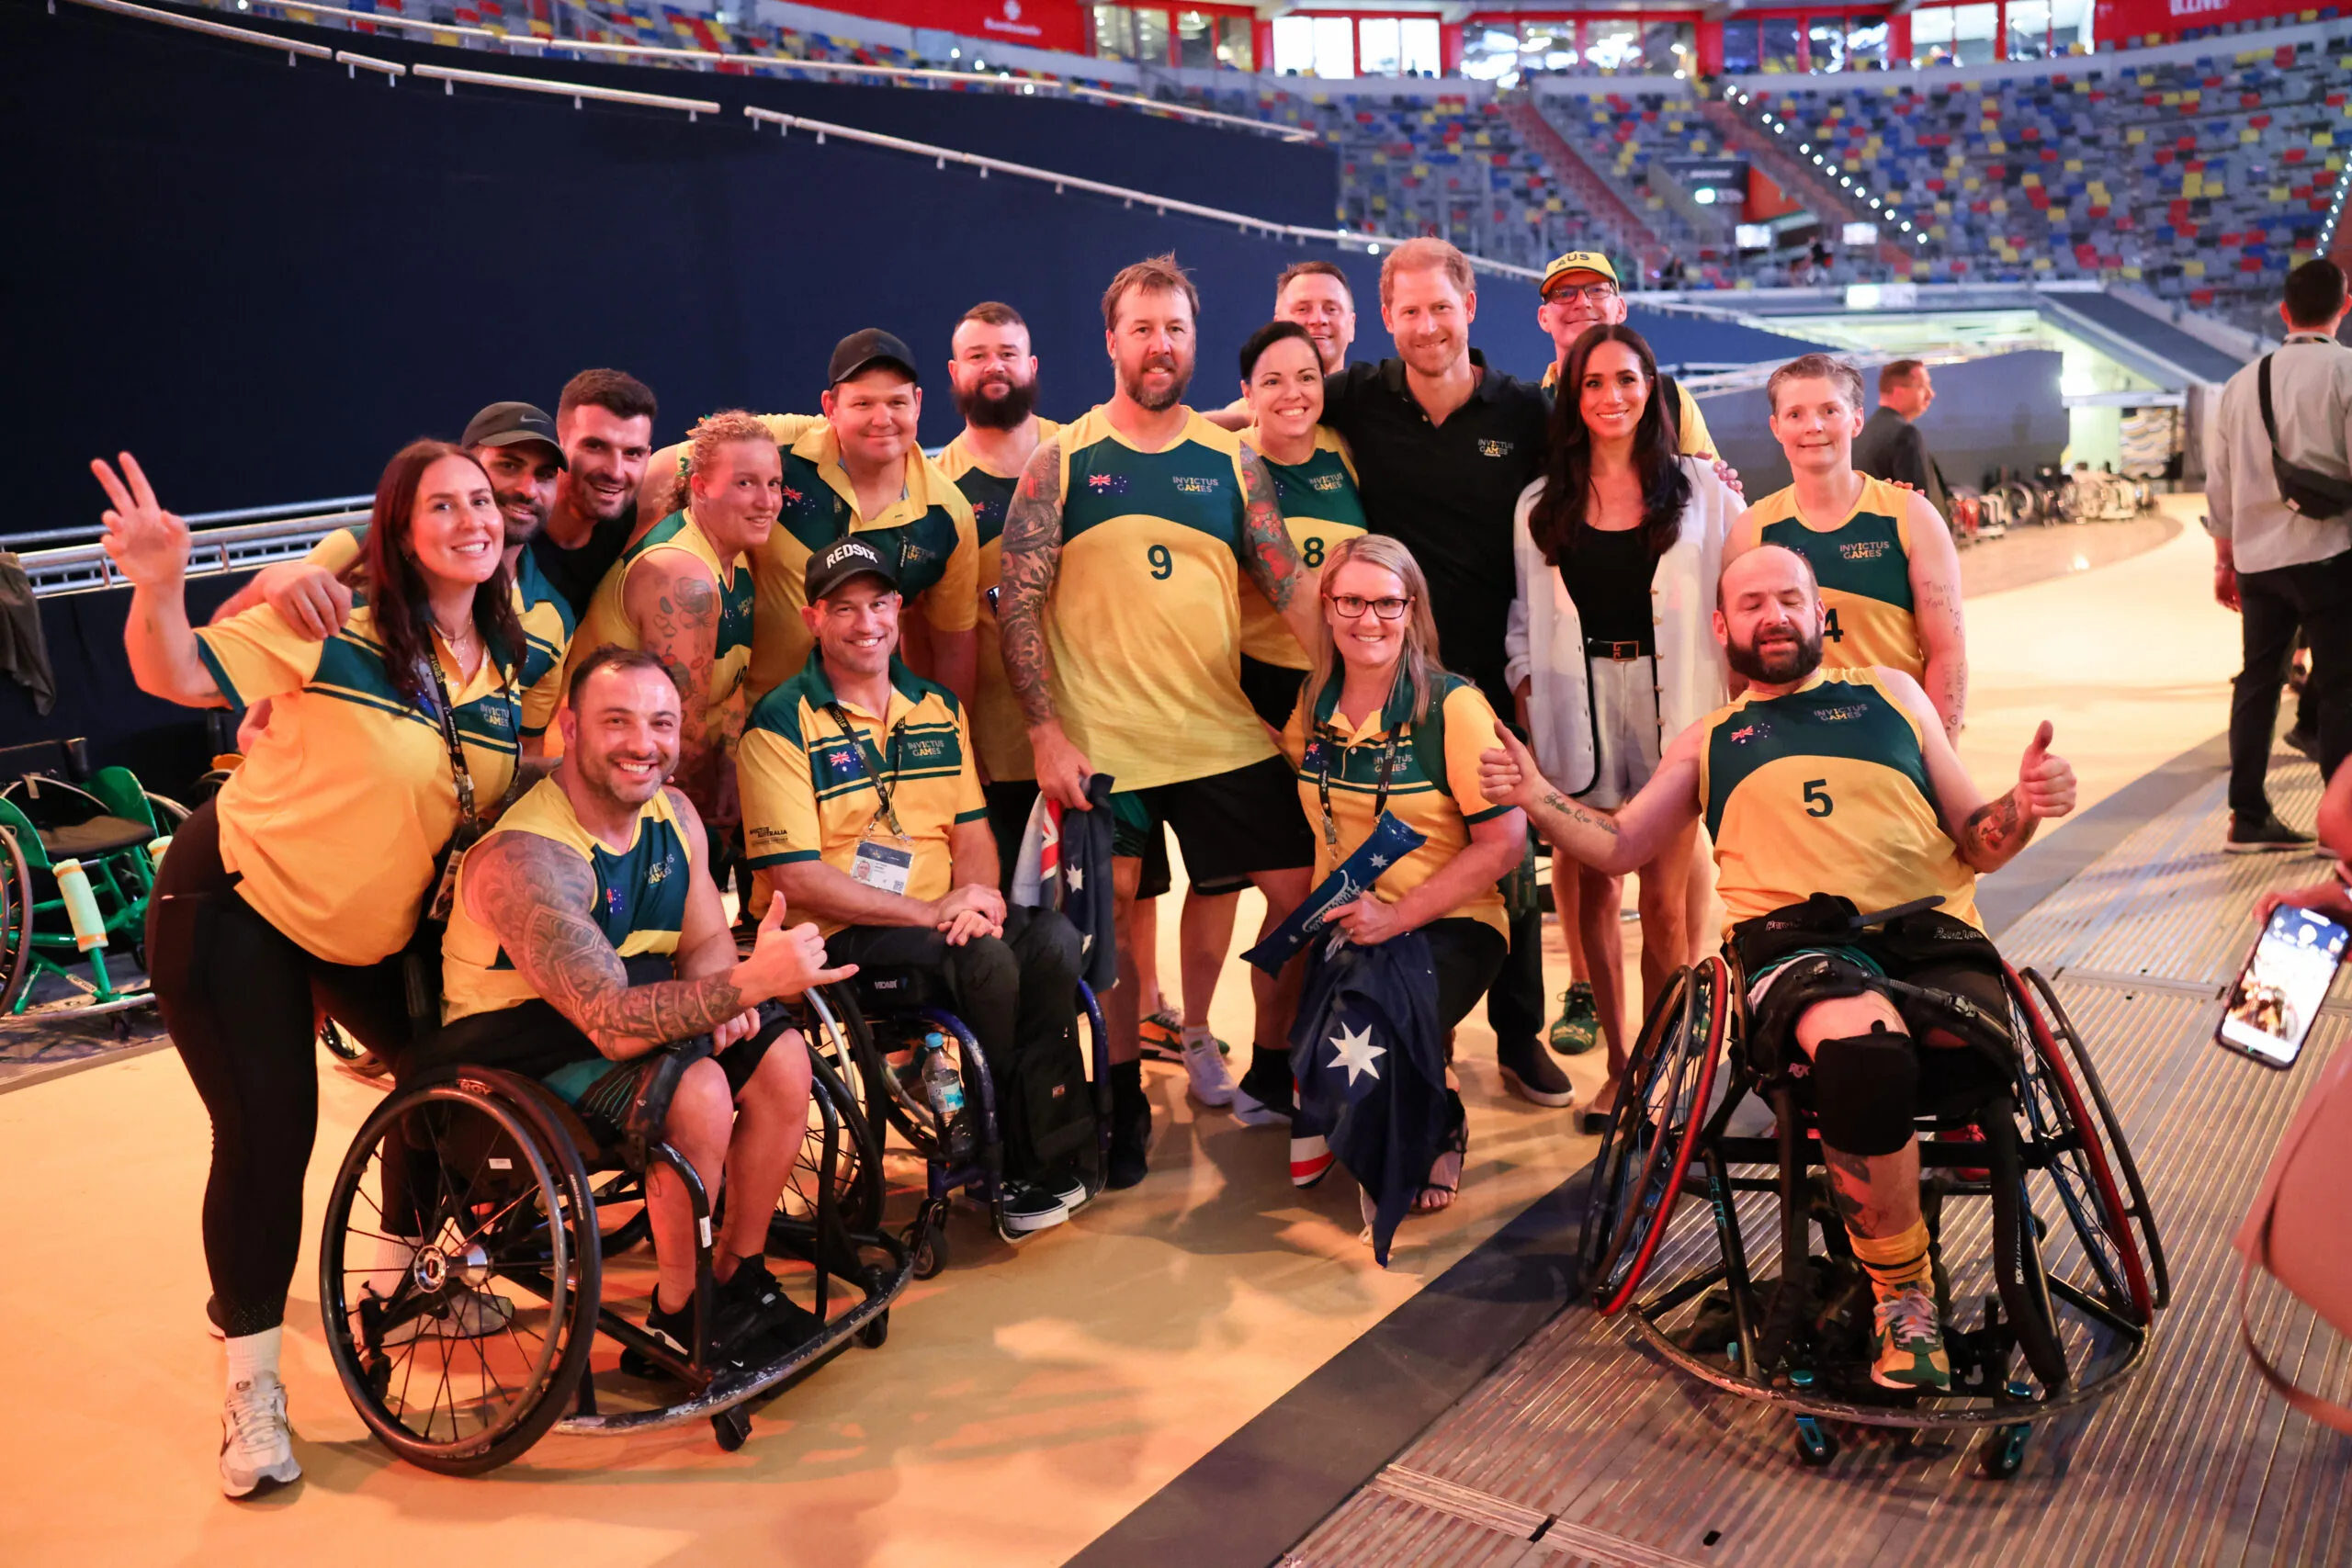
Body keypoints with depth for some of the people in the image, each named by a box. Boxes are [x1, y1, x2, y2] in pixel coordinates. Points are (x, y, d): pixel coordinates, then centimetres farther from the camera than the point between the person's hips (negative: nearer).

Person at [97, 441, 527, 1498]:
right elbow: (176, 678, -21)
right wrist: (158, 584, -38)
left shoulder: (512, 662, -2)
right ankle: (251, 1386, 12)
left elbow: (510, 798, 11)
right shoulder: (337, 624, -19)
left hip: (377, 929, 6)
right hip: (237, 906, -6)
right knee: (267, 1139, -6)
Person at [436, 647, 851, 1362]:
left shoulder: (673, 815, -1)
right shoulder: (526, 858, -27)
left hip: (634, 1016, 8)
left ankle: (739, 1275, 6)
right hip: (519, 1053, -8)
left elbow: (706, 942, 3)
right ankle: (679, 1316, -8)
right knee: (698, 1093, -29)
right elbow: (613, 1025, -34)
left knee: (781, 1058, -11)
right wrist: (751, 982, -43)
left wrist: (721, 999, -22)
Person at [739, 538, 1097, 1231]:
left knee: (1054, 939, -24)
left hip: (949, 917, 5)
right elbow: (795, 876, -11)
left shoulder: (939, 706, 15)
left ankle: (1048, 1157, -15)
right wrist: (927, 912, -18)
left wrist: (978, 897, -11)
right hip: (842, 935, -5)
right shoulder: (780, 724, -4)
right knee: (988, 960, -30)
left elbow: (971, 829, 13)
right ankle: (1013, 1155, -9)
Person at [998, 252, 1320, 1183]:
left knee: (1299, 891, 3)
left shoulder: (1232, 460, 8)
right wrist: (1045, 733, -10)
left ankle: (1269, 1075, 25)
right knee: (1111, 916, 6)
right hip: (1099, 745, -2)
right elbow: (1018, 606, -2)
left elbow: (1291, 585, 5)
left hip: (1226, 736, 3)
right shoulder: (1061, 461, 2)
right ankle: (1121, 1102, 24)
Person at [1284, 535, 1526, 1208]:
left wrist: (1400, 914, -18)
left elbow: (1505, 842, -11)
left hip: (1448, 926, -4)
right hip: (1341, 926, 4)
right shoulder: (1313, 705, 5)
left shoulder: (1453, 706, -8)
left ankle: (1441, 1126, 5)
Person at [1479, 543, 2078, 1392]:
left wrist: (2021, 808, 1)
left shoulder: (1891, 694, 27)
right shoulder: (1707, 741, 28)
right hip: (1794, 939, -1)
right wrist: (1535, 797, 2)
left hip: (1930, 927, 2)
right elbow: (1617, 846, 20)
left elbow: (1973, 842, 23)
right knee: (1862, 1052, -37)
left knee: (1982, 1057, -34)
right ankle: (1901, 1294, -14)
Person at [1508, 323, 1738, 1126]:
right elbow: (1525, 617, 13)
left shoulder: (1701, 488, 7)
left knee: (1664, 901, -2)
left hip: (1673, 706, -2)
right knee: (1593, 890, 4)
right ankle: (1617, 1064, 17)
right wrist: (1530, 700, 1)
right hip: (1580, 710, 2)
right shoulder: (1542, 503, 12)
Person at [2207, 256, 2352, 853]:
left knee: (2257, 680, 11)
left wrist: (2225, 560, 18)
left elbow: (2220, 481, 11)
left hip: (2257, 556, 5)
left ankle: (2248, 817, 13)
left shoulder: (2243, 382, 10)